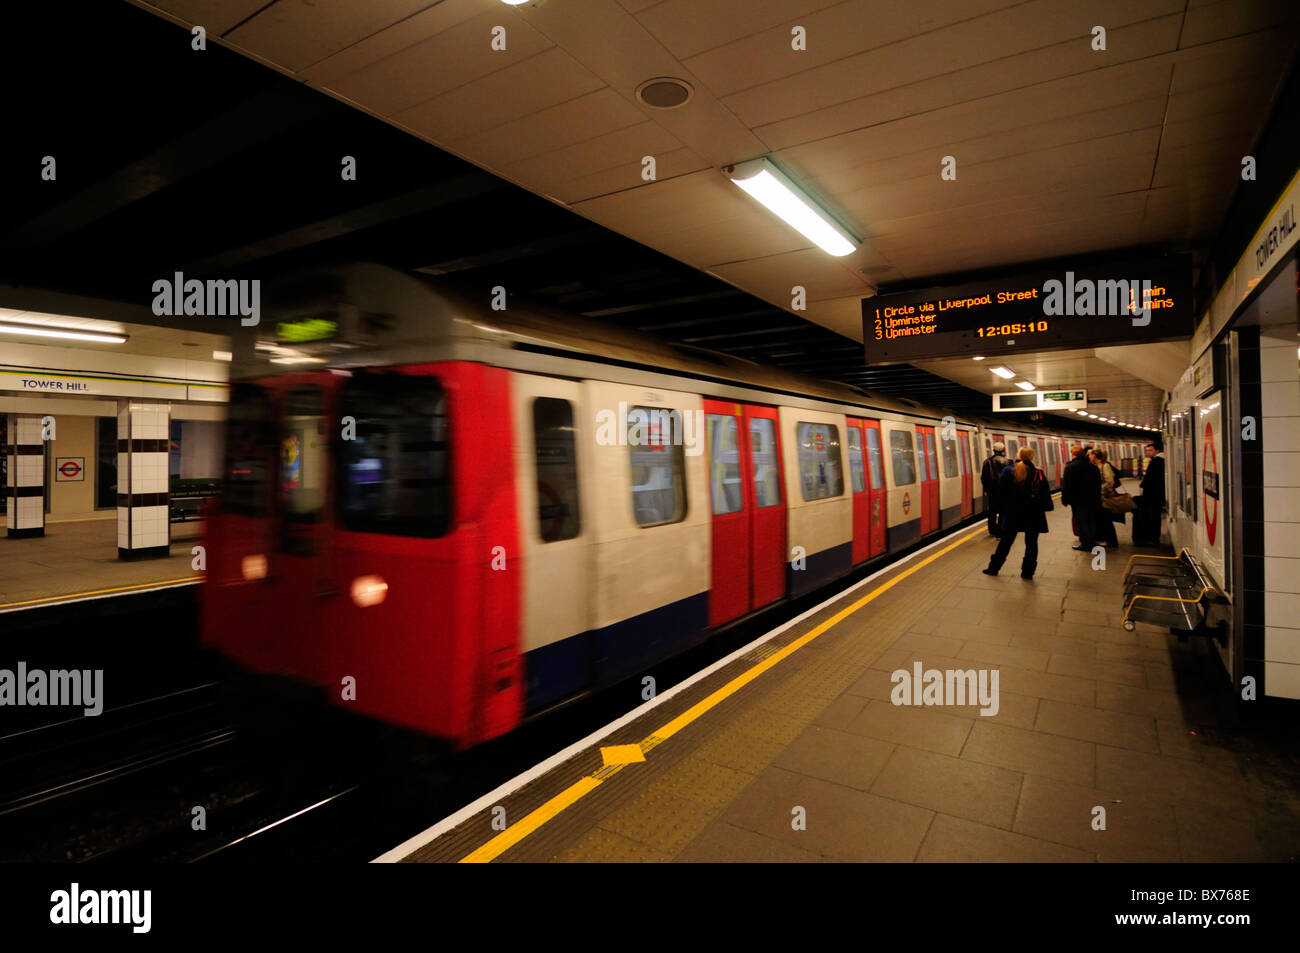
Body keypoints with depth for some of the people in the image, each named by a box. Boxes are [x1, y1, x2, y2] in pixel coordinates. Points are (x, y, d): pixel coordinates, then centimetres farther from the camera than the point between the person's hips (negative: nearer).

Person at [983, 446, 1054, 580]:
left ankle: (993, 568, 16)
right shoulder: (1038, 473, -6)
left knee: (1006, 541, 10)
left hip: (1012, 514, 1)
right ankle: (1027, 572, 10)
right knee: (1031, 543, 9)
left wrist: (1005, 506, 10)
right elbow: (1045, 494, -2)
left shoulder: (1008, 472, -4)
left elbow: (1001, 494, -2)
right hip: (1033, 515, -1)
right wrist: (1045, 507, 8)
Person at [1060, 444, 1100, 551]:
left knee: (1081, 523, -1)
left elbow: (1066, 486, -14)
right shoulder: (1093, 467, 8)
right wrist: (1098, 500, 21)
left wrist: (1065, 499, -5)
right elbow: (1098, 485, 15)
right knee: (1091, 521, 15)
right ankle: (1092, 542, 22)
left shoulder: (1070, 467, -13)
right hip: (1092, 500, 6)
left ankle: (1085, 544, 0)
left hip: (1078, 501, -6)